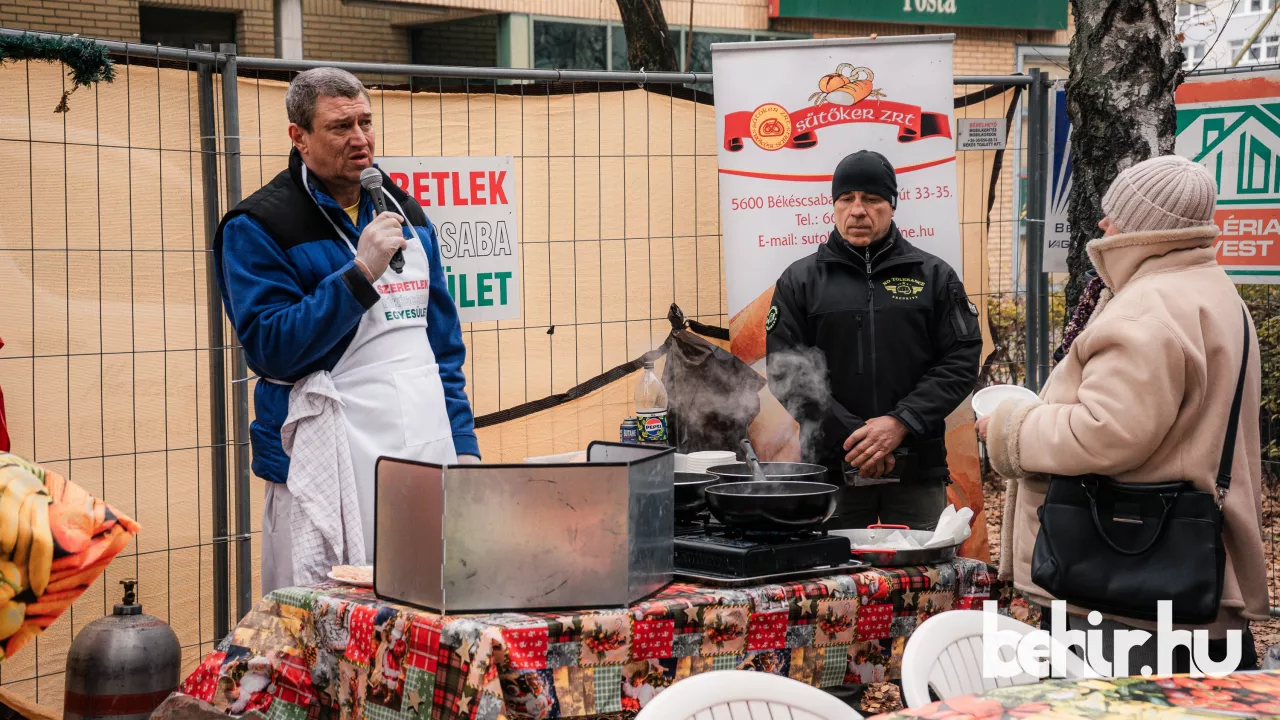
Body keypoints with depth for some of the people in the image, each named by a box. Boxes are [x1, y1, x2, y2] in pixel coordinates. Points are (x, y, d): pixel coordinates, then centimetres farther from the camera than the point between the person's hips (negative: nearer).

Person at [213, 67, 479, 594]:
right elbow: (269, 348, -14)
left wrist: (464, 445, 12)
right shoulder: (257, 226, -4)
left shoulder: (405, 213, 15)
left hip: (427, 457, 6)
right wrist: (360, 273, -19)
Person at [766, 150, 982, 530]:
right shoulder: (800, 281, 7)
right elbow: (785, 368, 0)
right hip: (831, 468, 0)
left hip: (917, 469, 1)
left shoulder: (934, 276, 9)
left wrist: (901, 423, -12)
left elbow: (961, 360, 2)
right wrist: (848, 433, -11)